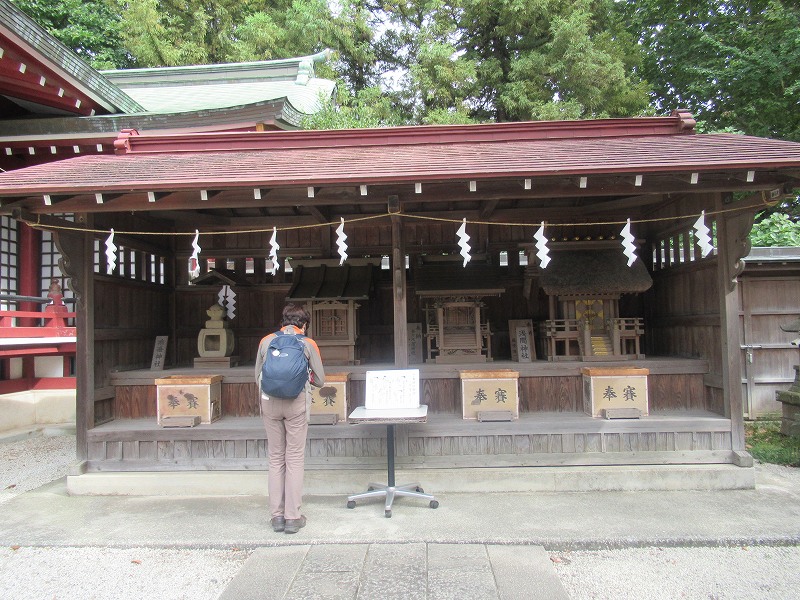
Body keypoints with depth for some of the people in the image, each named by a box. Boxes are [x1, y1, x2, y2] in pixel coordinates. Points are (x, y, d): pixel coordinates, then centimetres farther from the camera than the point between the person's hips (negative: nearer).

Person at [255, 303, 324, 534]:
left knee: (276, 458, 12)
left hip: (270, 402, 2)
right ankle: (292, 517, 9)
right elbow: (320, 381, 5)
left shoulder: (266, 341, 7)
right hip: (297, 403, -2)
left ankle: (277, 516, 16)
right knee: (295, 459, 5)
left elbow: (257, 378, 12)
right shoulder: (308, 344, 1)